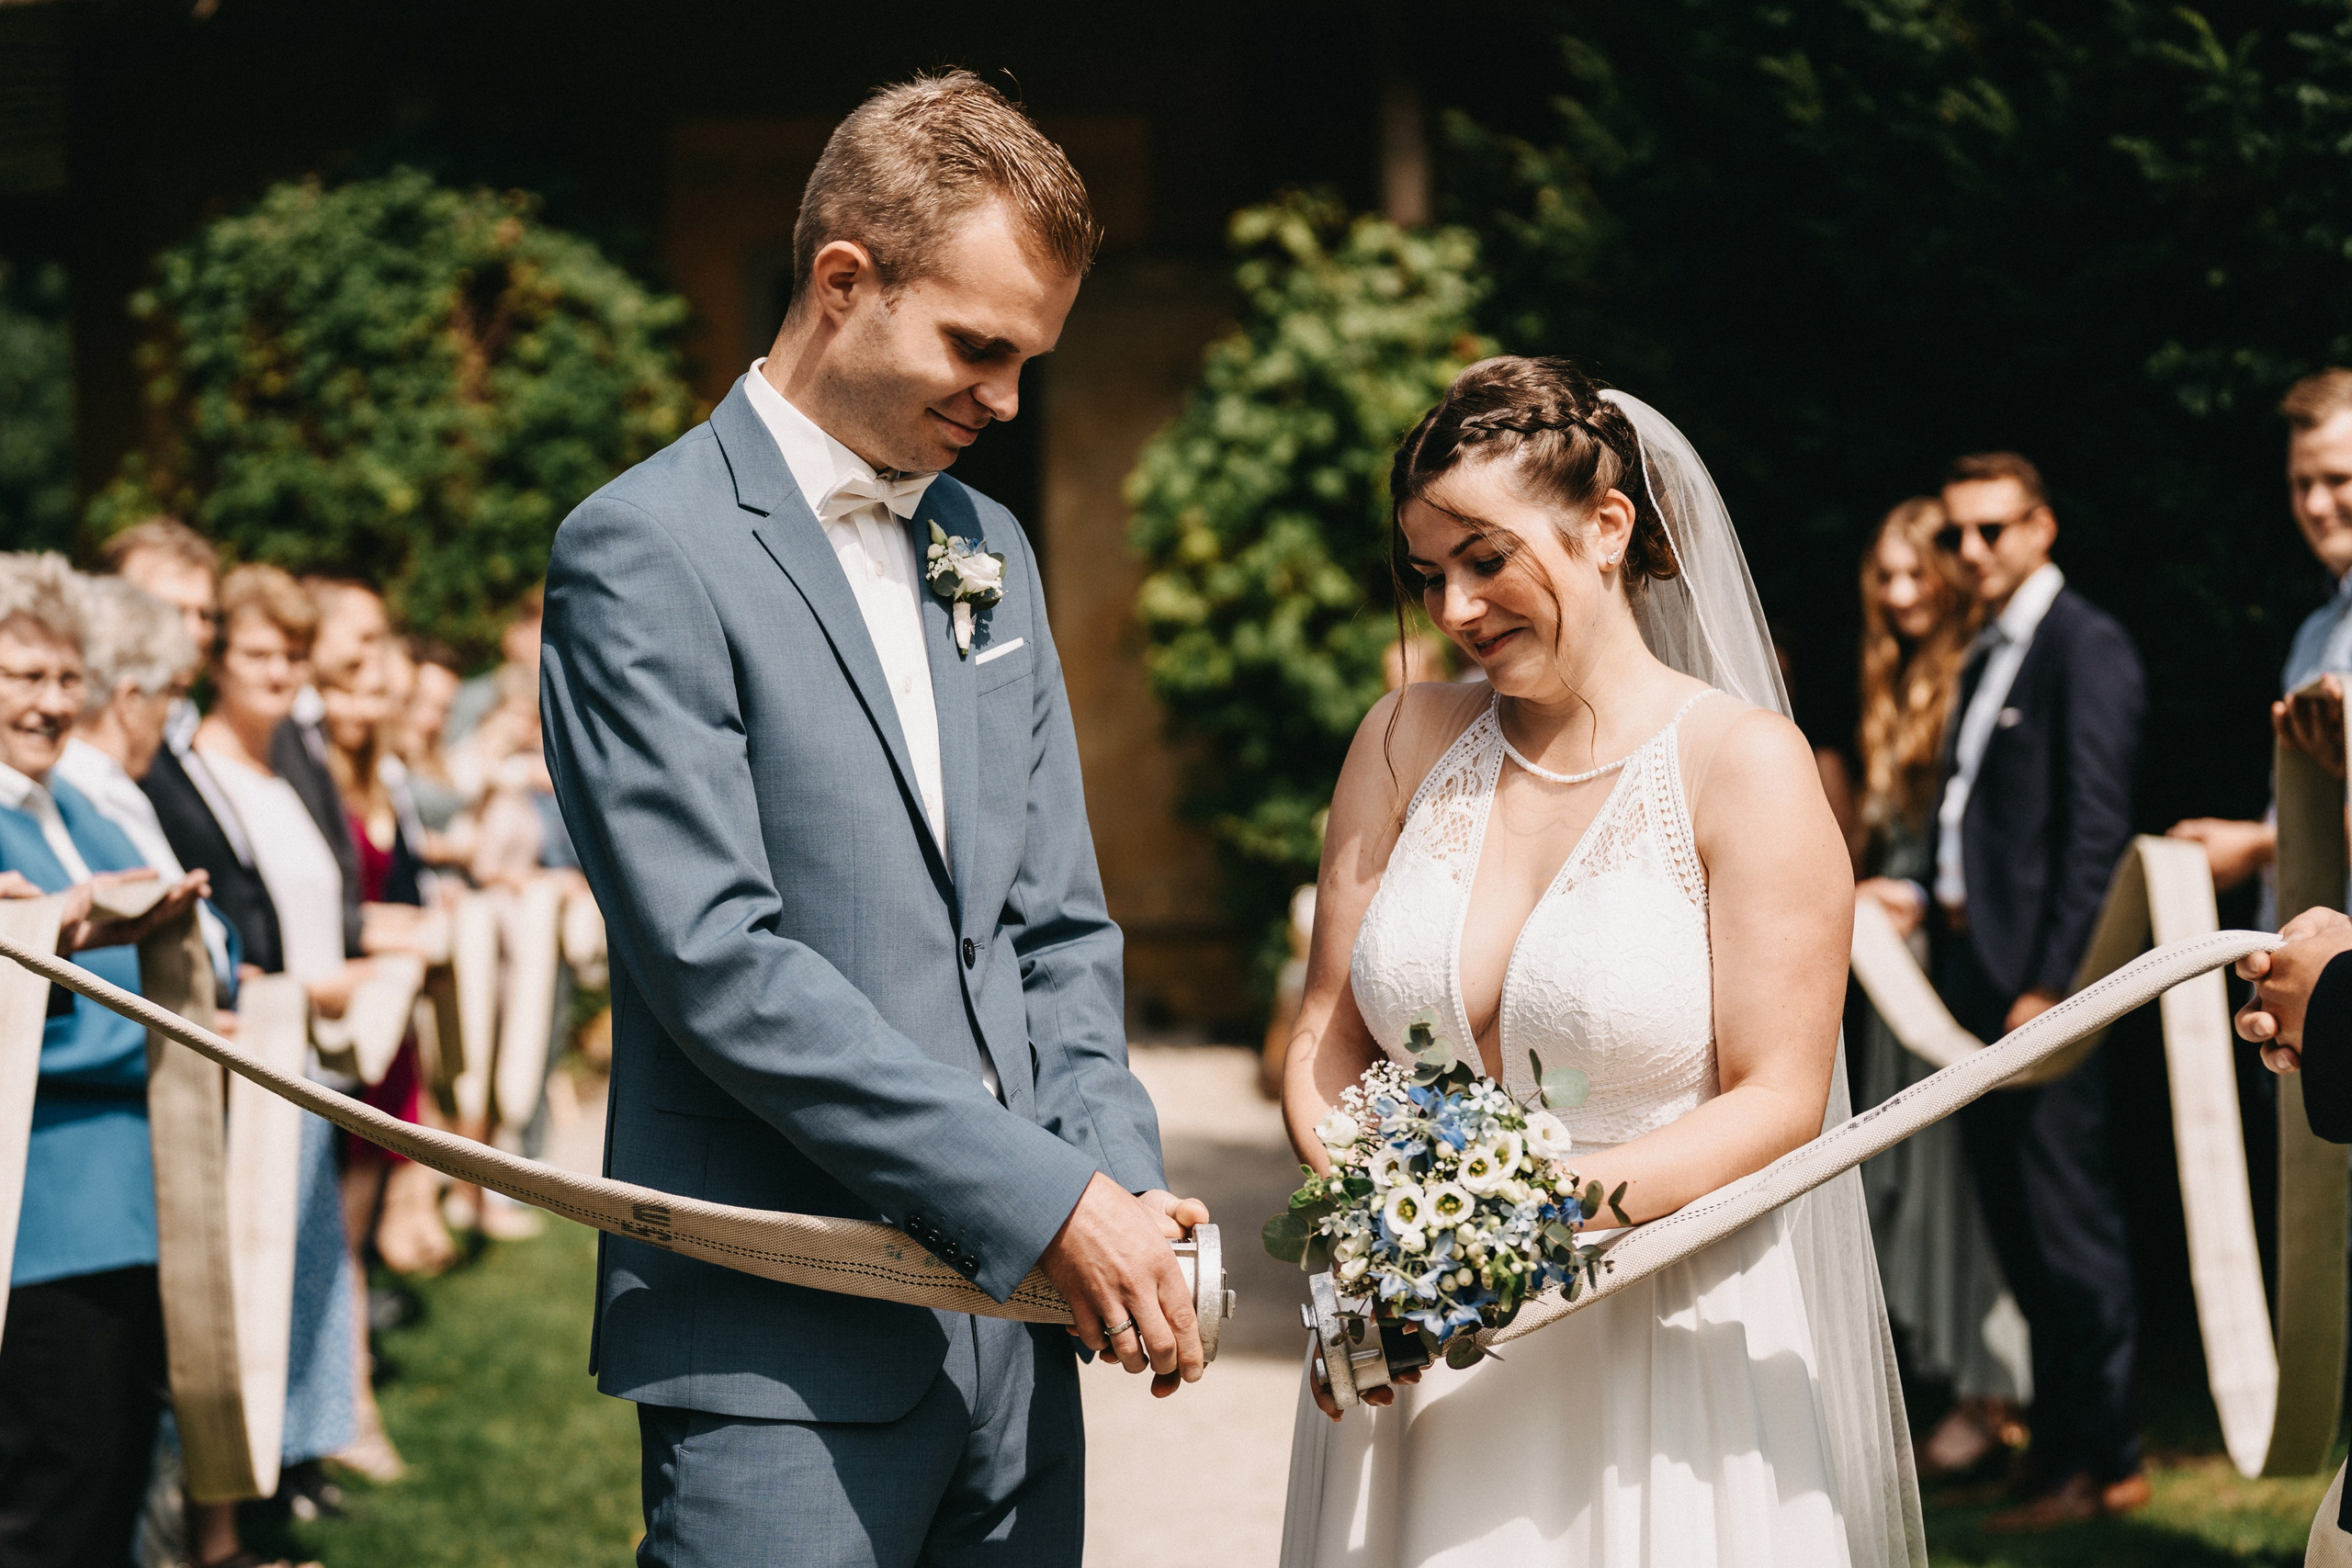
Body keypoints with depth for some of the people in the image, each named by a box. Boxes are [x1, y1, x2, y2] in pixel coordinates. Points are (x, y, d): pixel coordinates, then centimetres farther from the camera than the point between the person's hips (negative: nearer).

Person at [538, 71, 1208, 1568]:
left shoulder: (991, 547, 16)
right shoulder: (646, 552, -8)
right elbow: (717, 958, -16)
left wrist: (1124, 1185, -1)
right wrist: (1049, 1196, -17)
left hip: (1012, 1319, 7)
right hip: (783, 1348, -6)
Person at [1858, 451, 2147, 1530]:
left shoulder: (2086, 648, -8)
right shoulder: (1986, 659, 18)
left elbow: (2095, 832, -15)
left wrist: (2051, 983, -19)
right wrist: (1925, 896, 8)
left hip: (2040, 974, -9)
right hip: (1975, 968, 9)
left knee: (2065, 1215, -4)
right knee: (2014, 1211, 12)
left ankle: (2098, 1462, 4)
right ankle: (2060, 1434, 21)